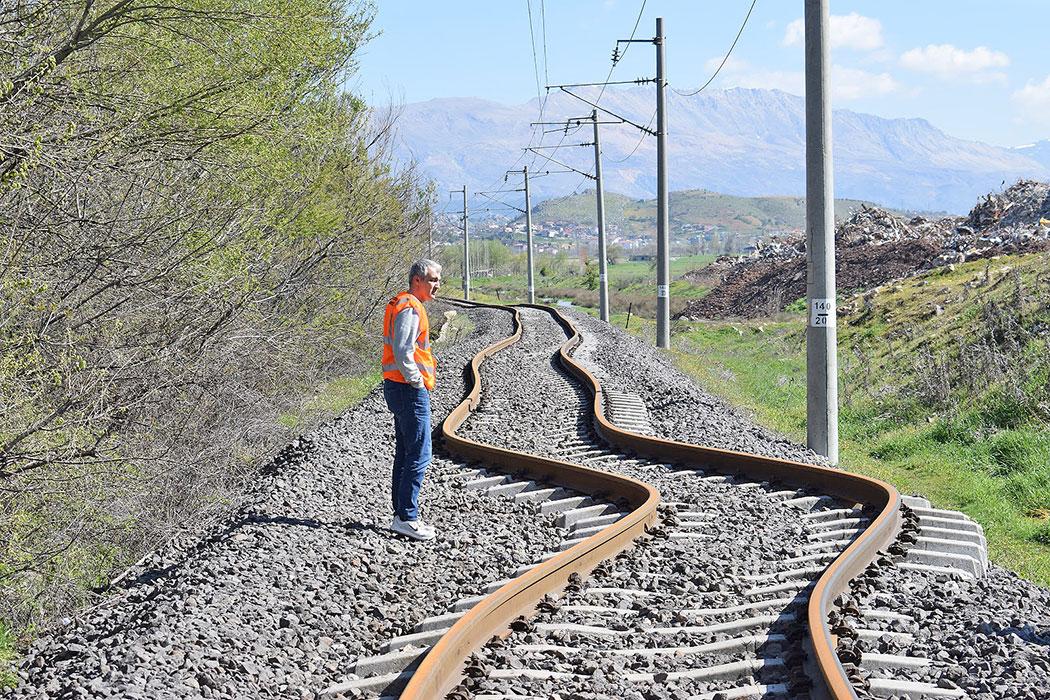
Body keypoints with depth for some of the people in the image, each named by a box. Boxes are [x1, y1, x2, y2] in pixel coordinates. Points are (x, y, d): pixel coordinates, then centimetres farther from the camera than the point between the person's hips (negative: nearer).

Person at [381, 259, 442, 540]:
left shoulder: (403, 305, 17)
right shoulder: (410, 308, -16)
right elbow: (402, 352, -24)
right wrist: (419, 383, -15)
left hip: (398, 388, 11)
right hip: (410, 391, -11)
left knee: (405, 453, 14)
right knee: (419, 455, -9)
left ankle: (402, 514, 19)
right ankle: (406, 517, -8)